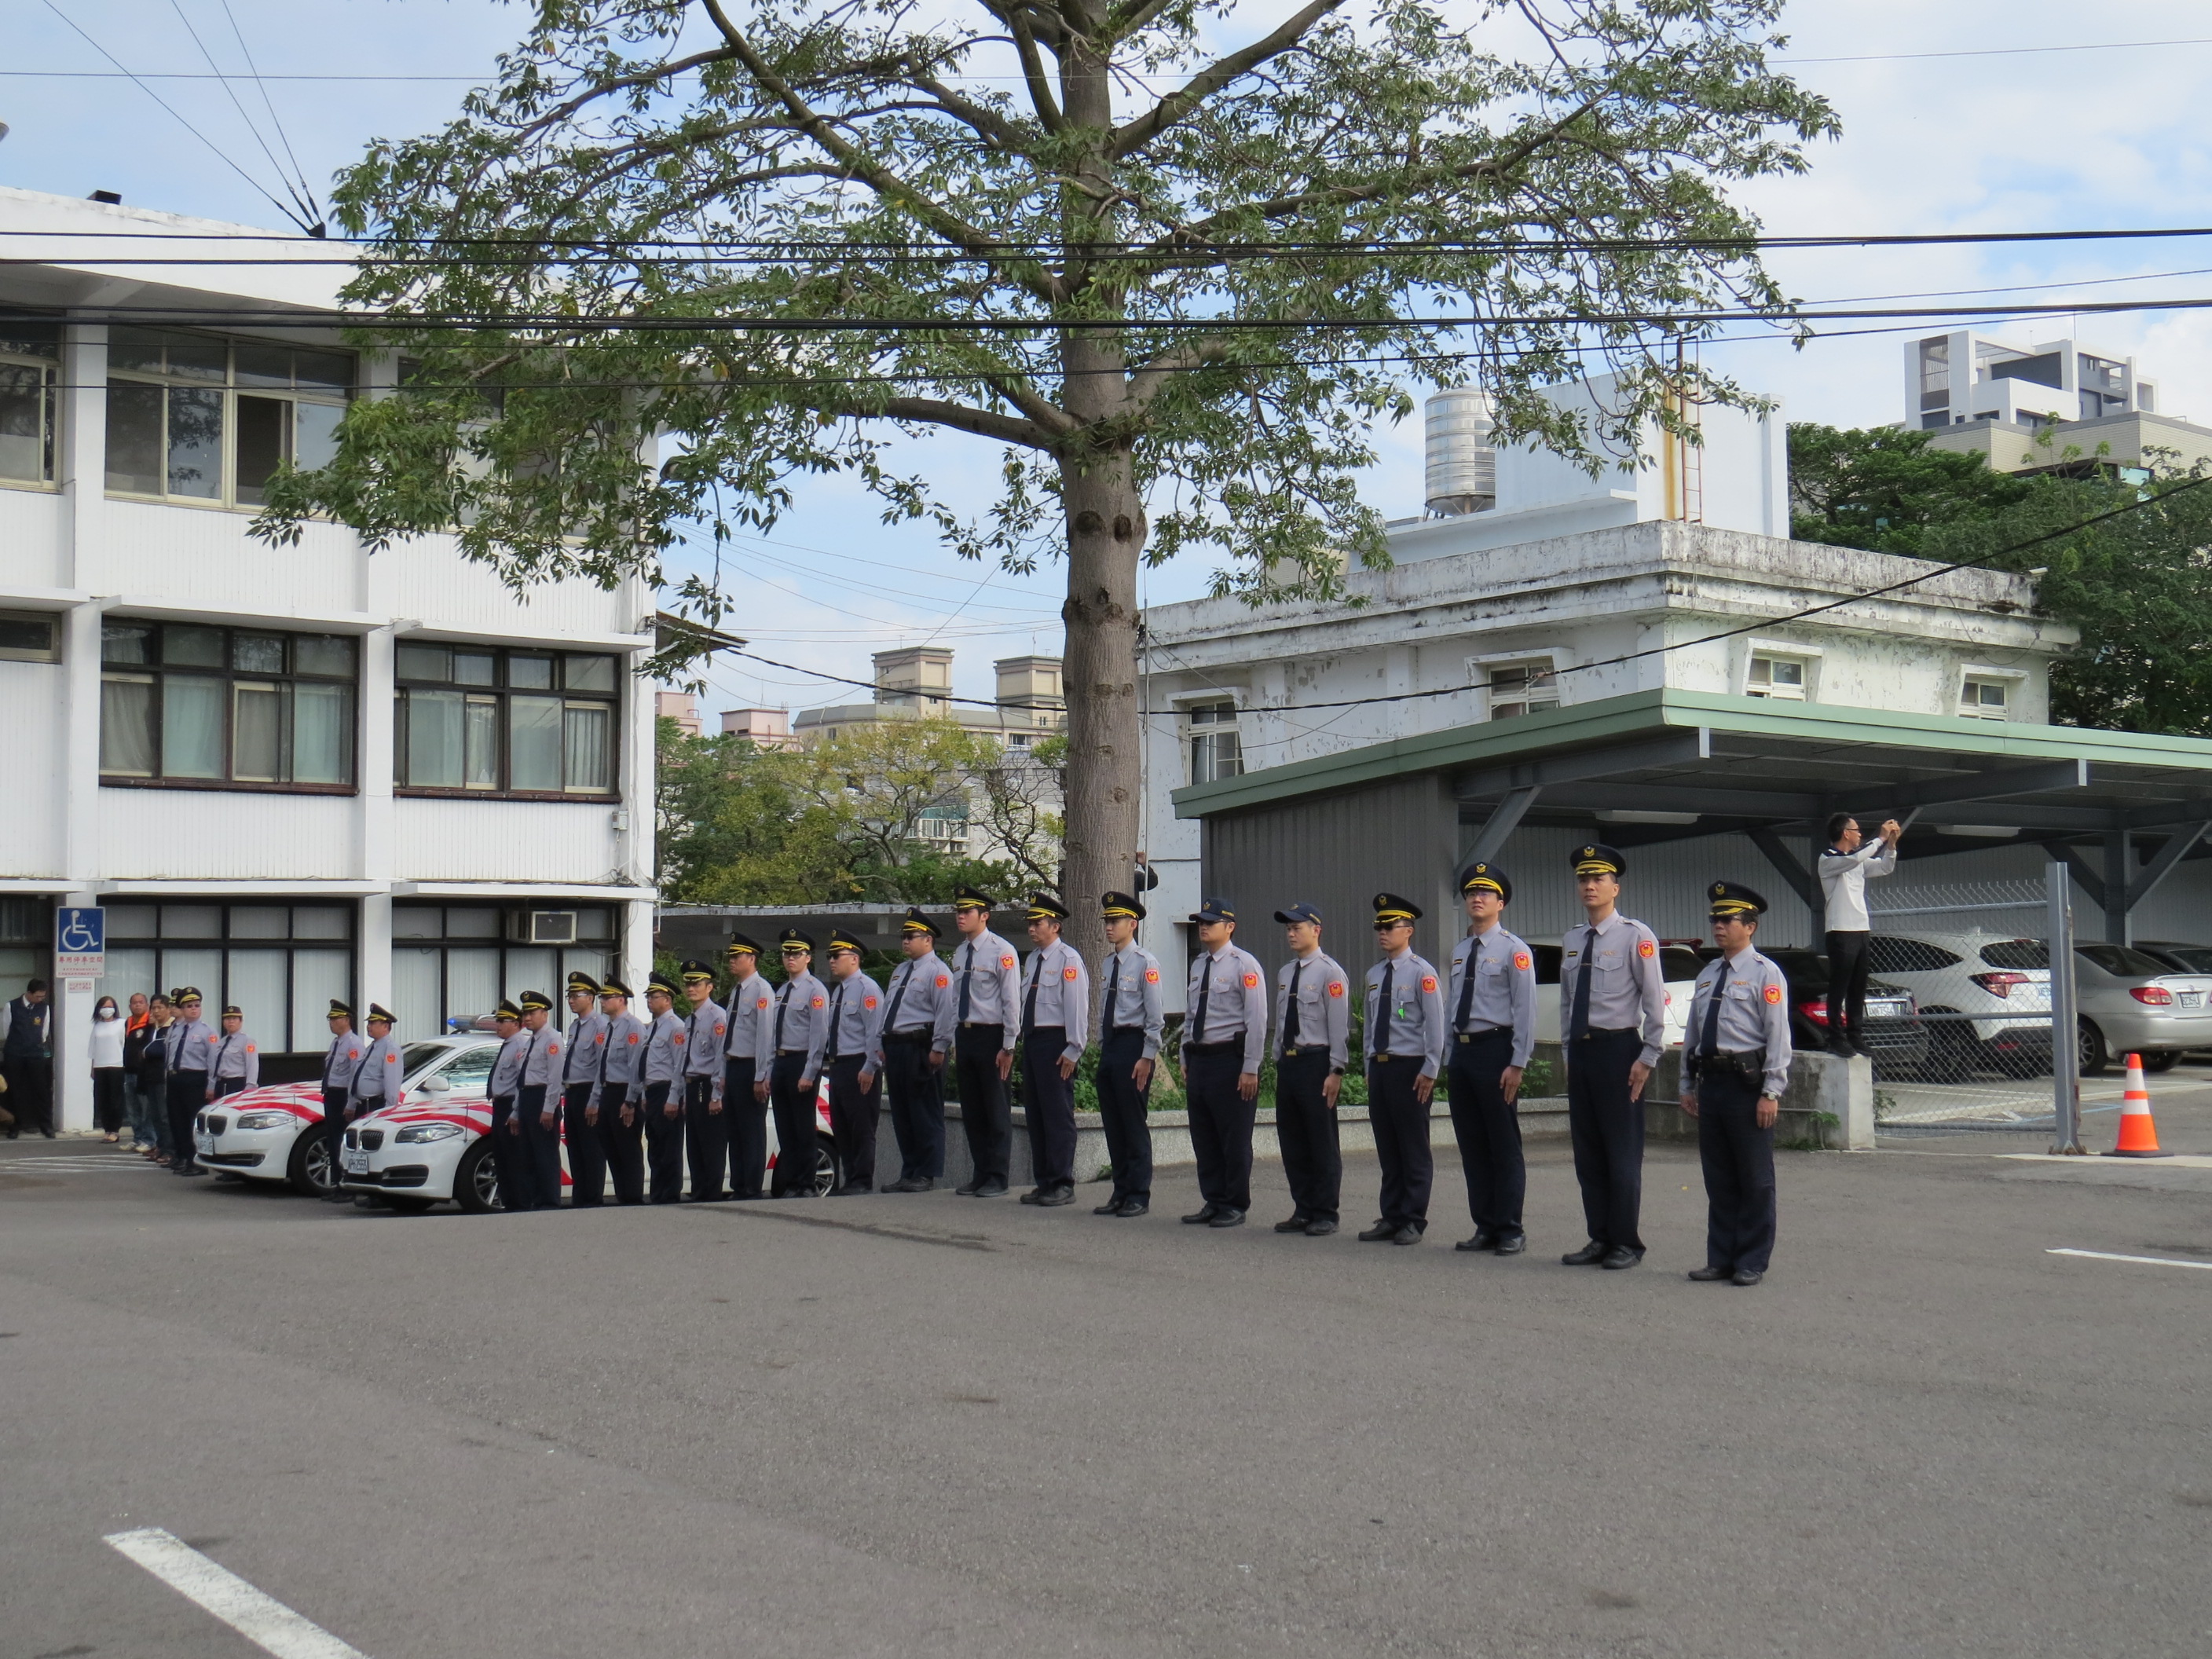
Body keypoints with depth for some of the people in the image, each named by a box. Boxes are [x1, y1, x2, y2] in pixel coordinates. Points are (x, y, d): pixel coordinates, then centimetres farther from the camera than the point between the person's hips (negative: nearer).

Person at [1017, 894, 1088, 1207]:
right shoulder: (1034, 959, 16)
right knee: (1035, 1114, 11)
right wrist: (1026, 1042, 14)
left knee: (1058, 1115, -5)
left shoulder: (1068, 959, -9)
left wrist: (1073, 1050, -17)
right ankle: (1044, 1182, 18)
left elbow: (1077, 1007, -14)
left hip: (1055, 1043, -9)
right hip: (1032, 1041, 9)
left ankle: (1062, 1185, 0)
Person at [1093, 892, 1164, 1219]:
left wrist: (1147, 1057, -15)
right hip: (1109, 1045, 8)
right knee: (1112, 1125, 10)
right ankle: (1120, 1193, 18)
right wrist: (1103, 1048, 15)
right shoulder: (1109, 964, 13)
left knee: (1134, 1124, -2)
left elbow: (1155, 1016, -12)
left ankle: (1139, 1197, 5)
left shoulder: (1145, 963, -9)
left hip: (1132, 1045, -8)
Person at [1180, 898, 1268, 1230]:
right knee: (1203, 1137, 10)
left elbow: (1257, 1019, -11)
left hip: (1230, 1059, -7)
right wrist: (1186, 1059, 16)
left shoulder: (1243, 965, -8)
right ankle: (1212, 1202, 20)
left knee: (1234, 1139, 1)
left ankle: (1235, 1206, 10)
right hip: (1199, 1059, 7)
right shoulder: (1197, 965, 14)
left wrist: (1251, 1068, -15)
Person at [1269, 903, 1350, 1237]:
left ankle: (1325, 1215, 8)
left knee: (1323, 1143, 0)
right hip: (1288, 1062, 7)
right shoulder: (1284, 973, 14)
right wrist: (1279, 1063, 16)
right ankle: (1303, 1211, 21)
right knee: (1292, 1142, 11)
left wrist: (1336, 1072, -16)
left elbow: (1340, 1026, -12)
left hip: (1317, 1062, -7)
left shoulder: (1330, 973, -8)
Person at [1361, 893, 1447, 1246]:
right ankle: (1390, 1219, 16)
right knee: (1387, 1150, 10)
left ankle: (1413, 1222, 4)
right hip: (1379, 1068, 7)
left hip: (1410, 1068, -6)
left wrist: (1429, 1071, -13)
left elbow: (1435, 1025, -9)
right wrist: (1370, 1068, 16)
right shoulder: (1374, 975, 13)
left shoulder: (1421, 973, -7)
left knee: (1414, 1150, -1)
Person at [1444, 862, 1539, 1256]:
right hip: (1462, 1050, 7)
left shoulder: (1514, 949, -6)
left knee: (1504, 1146, -2)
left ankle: (1510, 1231, 5)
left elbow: (1526, 1010, -10)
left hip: (1495, 1050, -7)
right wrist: (1449, 1058, 15)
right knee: (1471, 1146, 10)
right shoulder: (1459, 951, 15)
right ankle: (1485, 1227, 17)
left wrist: (1517, 1064, -15)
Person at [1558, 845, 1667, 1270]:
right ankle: (1599, 1239, 18)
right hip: (1581, 1049, 7)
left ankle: (1626, 1243, 7)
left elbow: (1655, 1002, -8)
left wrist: (1647, 1058, -11)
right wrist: (1568, 1052, 15)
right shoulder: (1572, 941, 12)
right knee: (1587, 1152, 10)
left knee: (1622, 1151, -2)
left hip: (1618, 1049, -6)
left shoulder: (1636, 937, -7)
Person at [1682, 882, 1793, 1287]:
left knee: (1755, 1178, 1)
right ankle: (1721, 1259, 16)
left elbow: (1778, 1036, -10)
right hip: (1711, 1081, 7)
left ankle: (1752, 1262, 7)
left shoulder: (1765, 974, -5)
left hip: (1748, 1083, -7)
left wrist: (1771, 1092, -15)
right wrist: (1688, 1086, 16)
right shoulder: (1707, 976, 16)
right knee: (1718, 1178, 10)